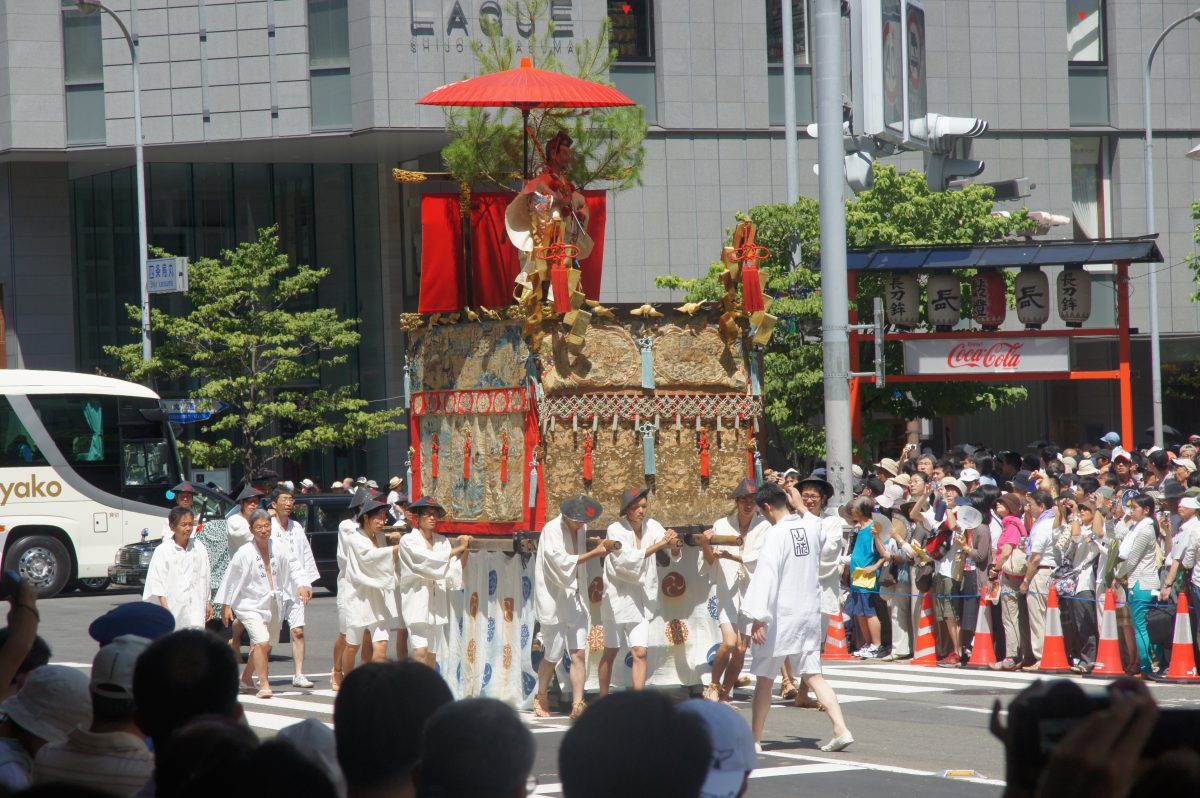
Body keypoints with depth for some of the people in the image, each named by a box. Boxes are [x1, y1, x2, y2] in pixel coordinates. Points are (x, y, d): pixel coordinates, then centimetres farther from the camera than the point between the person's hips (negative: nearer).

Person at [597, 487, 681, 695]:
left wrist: (674, 544, -31)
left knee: (639, 653, -6)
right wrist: (659, 544, -26)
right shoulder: (616, 530, -10)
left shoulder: (651, 526, 0)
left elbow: (674, 554, -7)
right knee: (610, 654, 8)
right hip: (618, 597, -2)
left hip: (641, 598, 2)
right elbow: (626, 560, -23)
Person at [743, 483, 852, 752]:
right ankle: (841, 729, -5)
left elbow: (766, 576, -21)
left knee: (764, 677, 7)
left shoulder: (777, 534, -16)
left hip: (781, 616, -6)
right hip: (810, 613, 6)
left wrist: (758, 618, -21)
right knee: (814, 675, 8)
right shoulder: (813, 526, 3)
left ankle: (755, 738, 14)